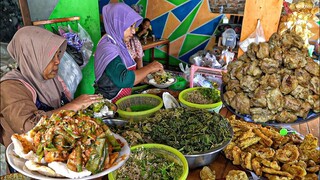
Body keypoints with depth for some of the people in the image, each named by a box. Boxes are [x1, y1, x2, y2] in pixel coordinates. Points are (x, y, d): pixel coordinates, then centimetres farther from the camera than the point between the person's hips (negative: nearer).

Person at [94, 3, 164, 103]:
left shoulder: (118, 44, 8)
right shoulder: (107, 48, -18)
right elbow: (124, 80, -28)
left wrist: (146, 78, -1)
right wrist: (149, 68, -18)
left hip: (123, 99, 8)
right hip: (110, 103, -8)